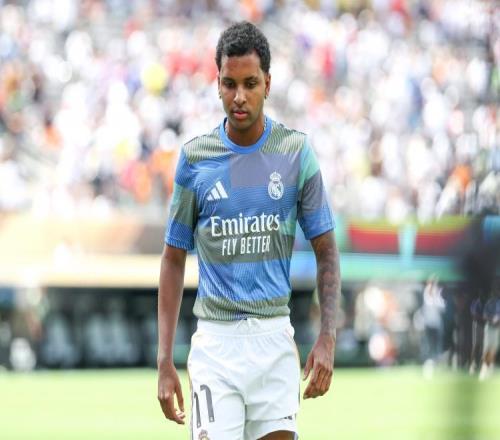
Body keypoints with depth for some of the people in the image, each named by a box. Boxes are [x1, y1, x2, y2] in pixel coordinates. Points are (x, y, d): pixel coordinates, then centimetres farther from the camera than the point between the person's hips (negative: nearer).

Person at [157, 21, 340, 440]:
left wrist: (327, 337, -8)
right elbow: (174, 260, 7)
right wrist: (165, 360, 1)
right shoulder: (195, 157, 2)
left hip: (275, 338, 1)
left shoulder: (296, 152, 2)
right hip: (216, 339, -1)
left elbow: (326, 251, 6)